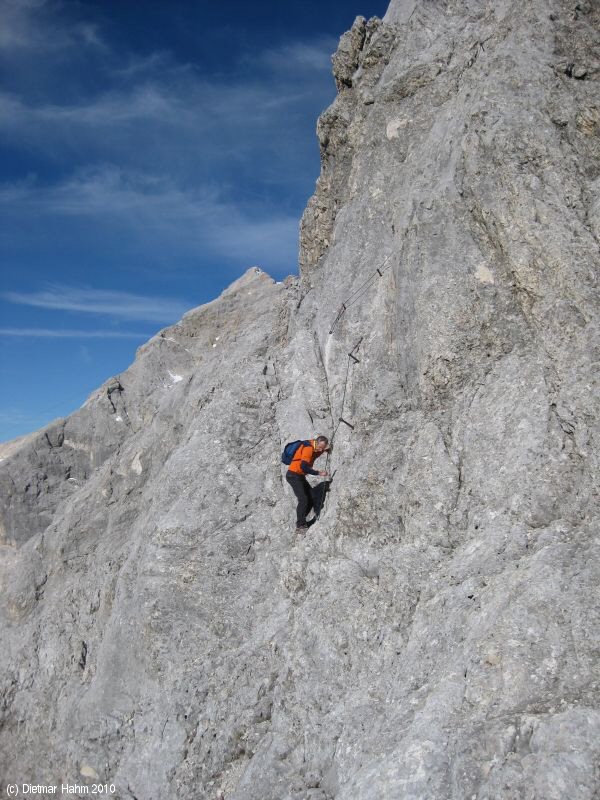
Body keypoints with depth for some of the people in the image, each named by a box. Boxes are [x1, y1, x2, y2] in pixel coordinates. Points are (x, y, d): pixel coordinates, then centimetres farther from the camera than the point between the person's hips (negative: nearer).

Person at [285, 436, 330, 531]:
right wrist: (318, 473, -27)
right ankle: (300, 526, -9)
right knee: (303, 500, -16)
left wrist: (326, 449, -1)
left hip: (300, 476, 9)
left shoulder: (315, 446, 2)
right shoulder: (308, 448, -24)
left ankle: (301, 521, 15)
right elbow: (303, 467, -31)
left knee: (312, 498, 7)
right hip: (293, 476, -9)